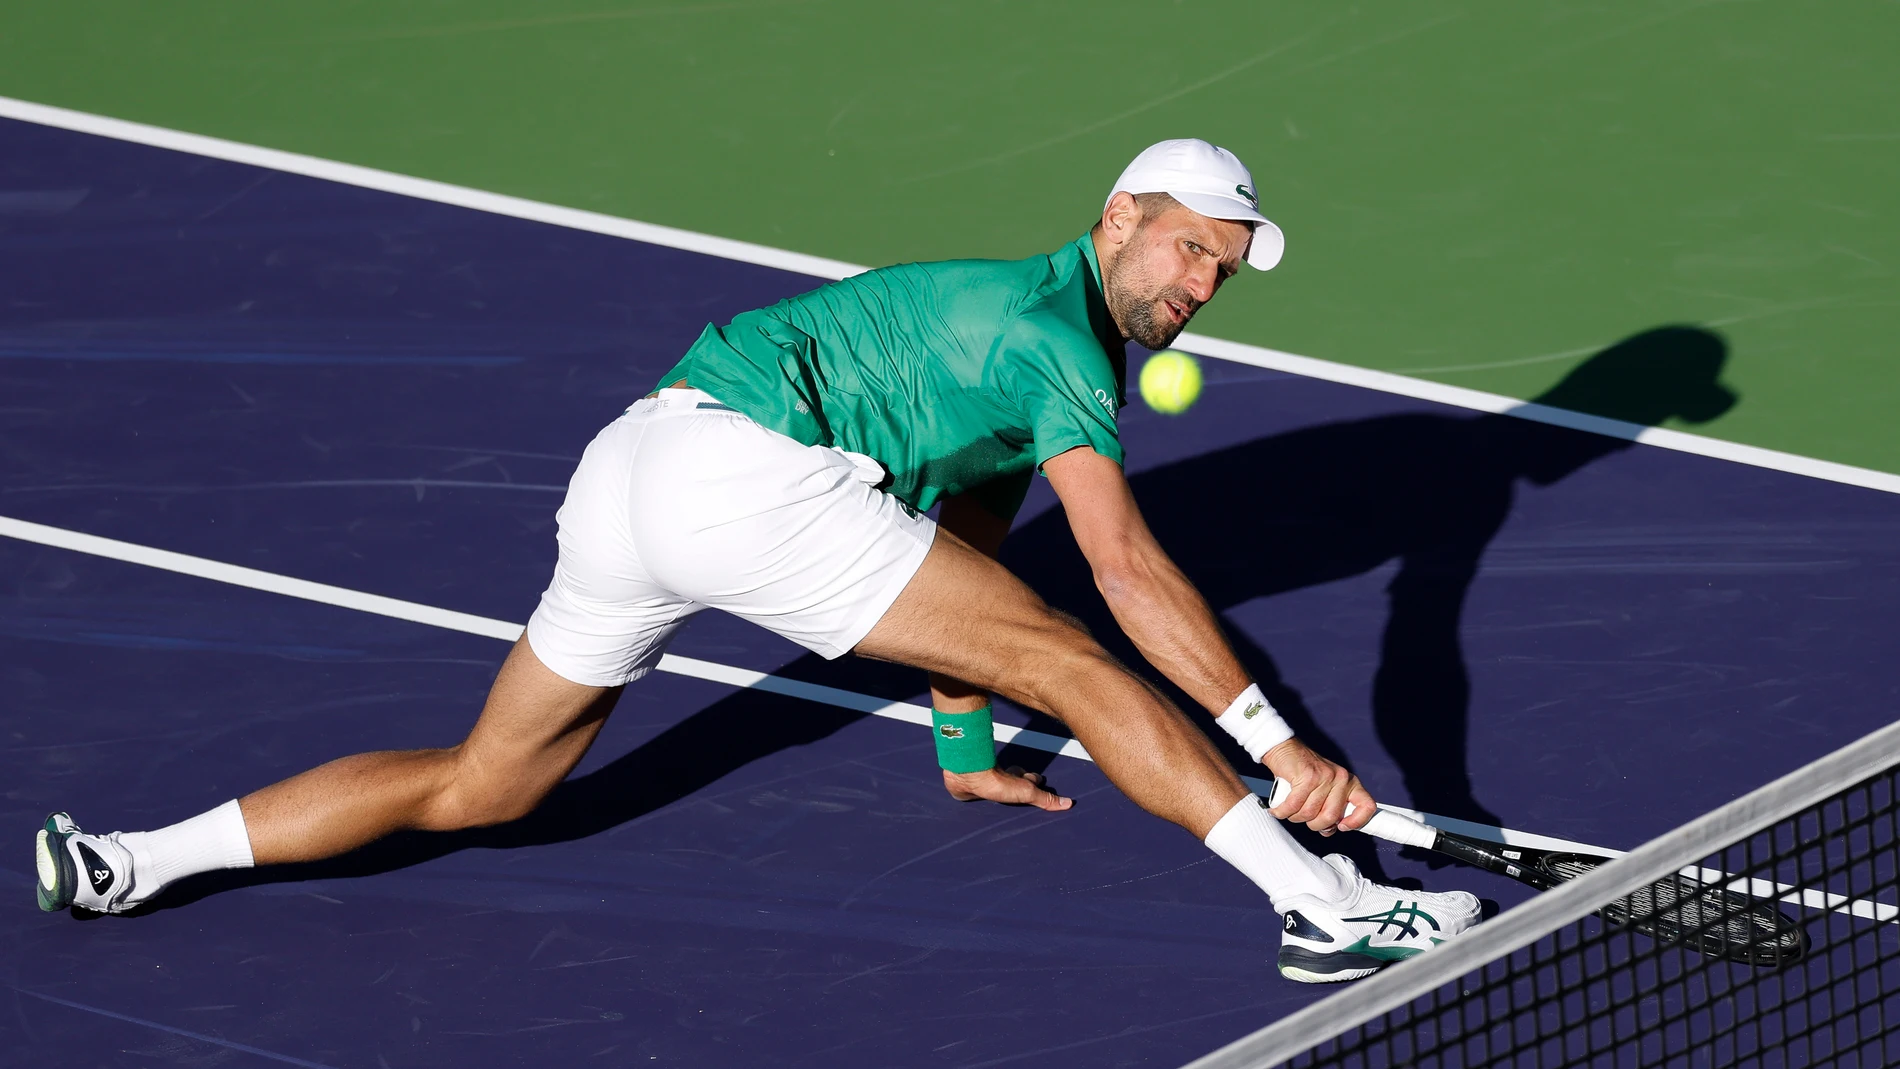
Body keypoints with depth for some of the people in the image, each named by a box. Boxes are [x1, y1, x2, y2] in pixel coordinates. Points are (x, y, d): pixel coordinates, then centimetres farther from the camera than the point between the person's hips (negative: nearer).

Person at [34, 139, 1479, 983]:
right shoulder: (1060, 335, -3)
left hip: (622, 475, 10)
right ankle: (1322, 905, -18)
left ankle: (127, 866, 12)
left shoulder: (1016, 333, 27)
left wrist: (965, 750, 47)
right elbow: (1127, 568, -16)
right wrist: (1273, 742, -18)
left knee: (481, 787, 16)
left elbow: (953, 564, 39)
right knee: (1071, 661, -11)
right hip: (744, 464, -10)